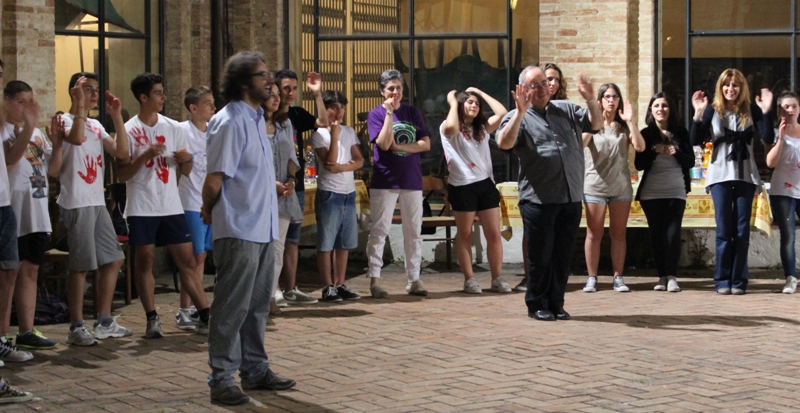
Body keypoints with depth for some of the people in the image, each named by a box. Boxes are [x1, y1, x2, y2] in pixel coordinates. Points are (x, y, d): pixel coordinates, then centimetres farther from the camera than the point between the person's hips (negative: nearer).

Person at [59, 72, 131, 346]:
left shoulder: (96, 125, 17)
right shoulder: (65, 120, -5)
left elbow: (122, 153, 7)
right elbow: (76, 138, -29)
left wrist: (117, 116, 3)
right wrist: (79, 104, -23)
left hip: (98, 202, 8)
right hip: (76, 203, -8)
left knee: (112, 260, 10)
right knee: (80, 265, -6)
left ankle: (104, 322, 19)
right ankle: (76, 328, 1)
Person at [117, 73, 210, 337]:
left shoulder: (174, 128, 9)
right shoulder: (129, 131, -3)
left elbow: (185, 172, 13)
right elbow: (121, 175, -6)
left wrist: (186, 160, -9)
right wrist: (145, 155, -19)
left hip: (172, 206, 3)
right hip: (142, 208, -3)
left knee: (187, 260, 1)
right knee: (145, 261, 3)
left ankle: (205, 316, 4)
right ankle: (152, 319, 11)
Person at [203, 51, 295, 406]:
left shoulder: (256, 118, 13)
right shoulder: (229, 121, -15)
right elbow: (214, 180, -16)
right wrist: (209, 211, -2)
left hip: (263, 229, 9)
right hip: (238, 231, -9)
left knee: (257, 304, 16)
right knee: (232, 307, -3)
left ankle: (255, 370, 26)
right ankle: (221, 379, 4)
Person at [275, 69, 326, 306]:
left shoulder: (297, 114, 12)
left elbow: (323, 123, 4)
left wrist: (317, 94, -3)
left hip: (296, 186, 7)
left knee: (292, 240, 10)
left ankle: (290, 290, 15)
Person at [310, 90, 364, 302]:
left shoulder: (349, 132, 12)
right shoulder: (319, 134, -5)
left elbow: (359, 161, 5)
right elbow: (329, 163, -15)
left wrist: (341, 167, -13)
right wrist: (334, 135, -18)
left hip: (349, 192, 6)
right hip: (329, 193, -6)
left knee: (344, 243, 9)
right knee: (326, 243, -3)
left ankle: (340, 284, 15)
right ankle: (328, 287, 1)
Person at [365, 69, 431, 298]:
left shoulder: (413, 112, 9)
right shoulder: (376, 114, -1)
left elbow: (426, 144, 2)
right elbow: (384, 144, -15)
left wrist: (399, 146, -10)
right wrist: (389, 112, -15)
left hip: (412, 180, 4)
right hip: (385, 181, -3)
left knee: (414, 232, 6)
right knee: (379, 231, -3)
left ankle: (414, 279, 12)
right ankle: (374, 280, -1)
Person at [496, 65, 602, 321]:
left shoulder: (566, 110, 14)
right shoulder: (518, 117, 0)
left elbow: (596, 124, 8)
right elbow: (504, 143, -17)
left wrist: (590, 100, -8)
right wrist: (521, 112, -26)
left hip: (571, 199, 4)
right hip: (539, 201, -4)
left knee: (563, 256, 10)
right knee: (540, 257, 3)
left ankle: (556, 304, 20)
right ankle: (537, 305, 16)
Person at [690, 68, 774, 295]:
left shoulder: (751, 110, 2)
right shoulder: (713, 110, 0)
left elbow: (768, 138, -6)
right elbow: (695, 140, -7)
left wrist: (766, 111, -16)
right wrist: (698, 114, -17)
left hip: (746, 176, 1)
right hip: (720, 175, -1)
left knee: (742, 229, 2)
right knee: (724, 229, -1)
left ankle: (738, 280, 8)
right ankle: (722, 280, 5)